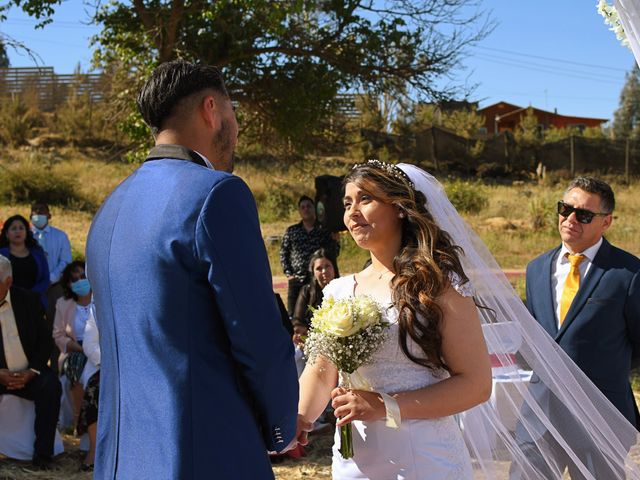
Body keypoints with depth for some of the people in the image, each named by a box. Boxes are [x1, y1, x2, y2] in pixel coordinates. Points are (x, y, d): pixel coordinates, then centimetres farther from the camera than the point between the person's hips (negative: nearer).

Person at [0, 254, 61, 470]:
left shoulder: (27, 300, 1)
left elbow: (44, 339, 5)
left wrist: (32, 371, -9)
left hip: (28, 373, 2)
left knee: (51, 386, -26)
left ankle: (42, 453, -15)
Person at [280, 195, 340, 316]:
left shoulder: (324, 230, 7)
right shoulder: (291, 231, 12)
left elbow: (334, 253, 4)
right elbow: (283, 253, 12)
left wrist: (334, 241, -16)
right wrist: (288, 273, 1)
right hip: (297, 280, 1)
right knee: (293, 315, 1)